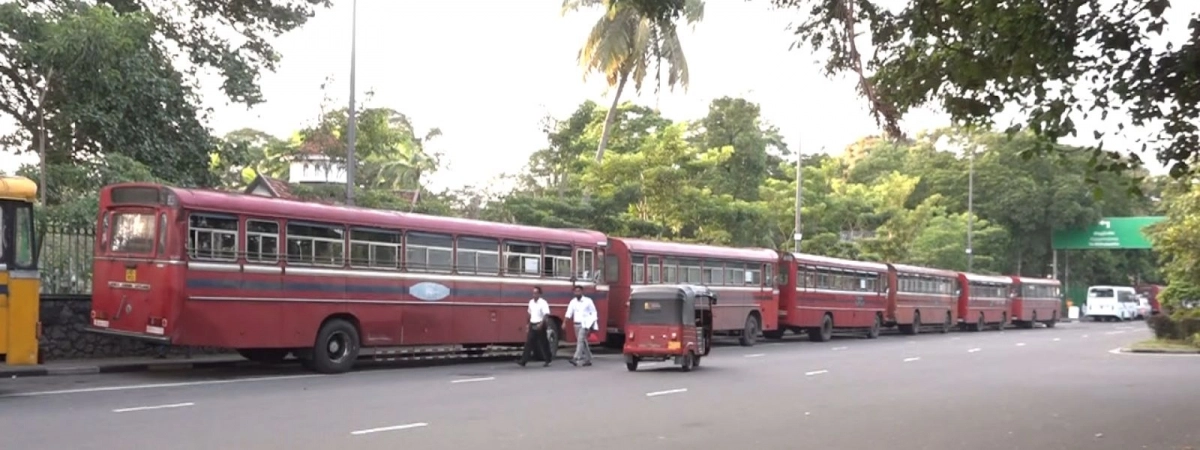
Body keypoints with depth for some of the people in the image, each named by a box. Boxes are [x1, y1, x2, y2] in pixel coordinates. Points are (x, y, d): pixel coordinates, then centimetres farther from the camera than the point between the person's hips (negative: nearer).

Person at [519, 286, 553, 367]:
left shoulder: (543, 303, -12)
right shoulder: (531, 302, 10)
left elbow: (546, 315, -20)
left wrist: (541, 324, -30)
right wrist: (529, 324, 19)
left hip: (540, 325, -6)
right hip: (532, 325, 6)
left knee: (543, 343, 3)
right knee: (528, 343, -1)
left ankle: (548, 360, 19)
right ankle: (523, 361, -5)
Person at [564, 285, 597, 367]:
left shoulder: (588, 301, -4)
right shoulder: (573, 301, 6)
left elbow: (594, 313, -1)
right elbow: (569, 313, -1)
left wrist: (592, 325, -7)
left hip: (585, 324, -5)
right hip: (577, 324, 5)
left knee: (580, 340, -18)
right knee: (583, 342, 11)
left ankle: (576, 358, -26)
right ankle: (588, 360, 19)